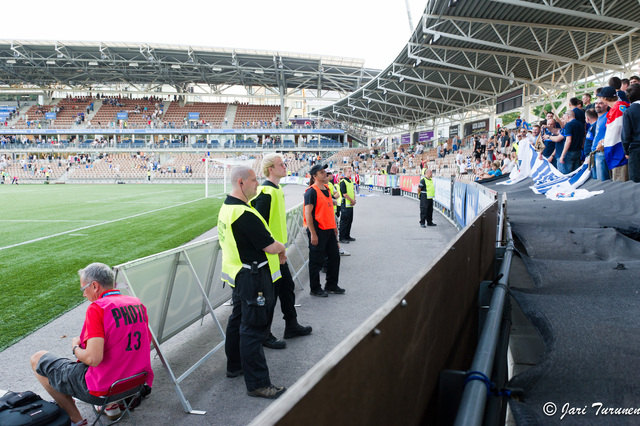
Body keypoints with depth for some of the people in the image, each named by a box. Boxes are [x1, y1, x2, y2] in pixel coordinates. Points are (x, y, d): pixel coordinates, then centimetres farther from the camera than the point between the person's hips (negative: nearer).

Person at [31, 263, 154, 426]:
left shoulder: (97, 308, -19)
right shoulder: (137, 304, 1)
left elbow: (93, 359, -26)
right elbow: (147, 341, 14)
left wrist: (76, 348, -4)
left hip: (102, 389, -7)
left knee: (37, 359, 11)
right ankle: (111, 405, 24)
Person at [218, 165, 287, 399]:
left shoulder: (227, 207, 8)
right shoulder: (245, 214, -25)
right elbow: (271, 247, -23)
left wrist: (275, 250, 9)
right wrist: (282, 247, -2)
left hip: (238, 274, 11)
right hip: (252, 277, -11)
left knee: (238, 320, 22)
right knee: (253, 328, -4)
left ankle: (235, 365, 39)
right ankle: (257, 384, 5)